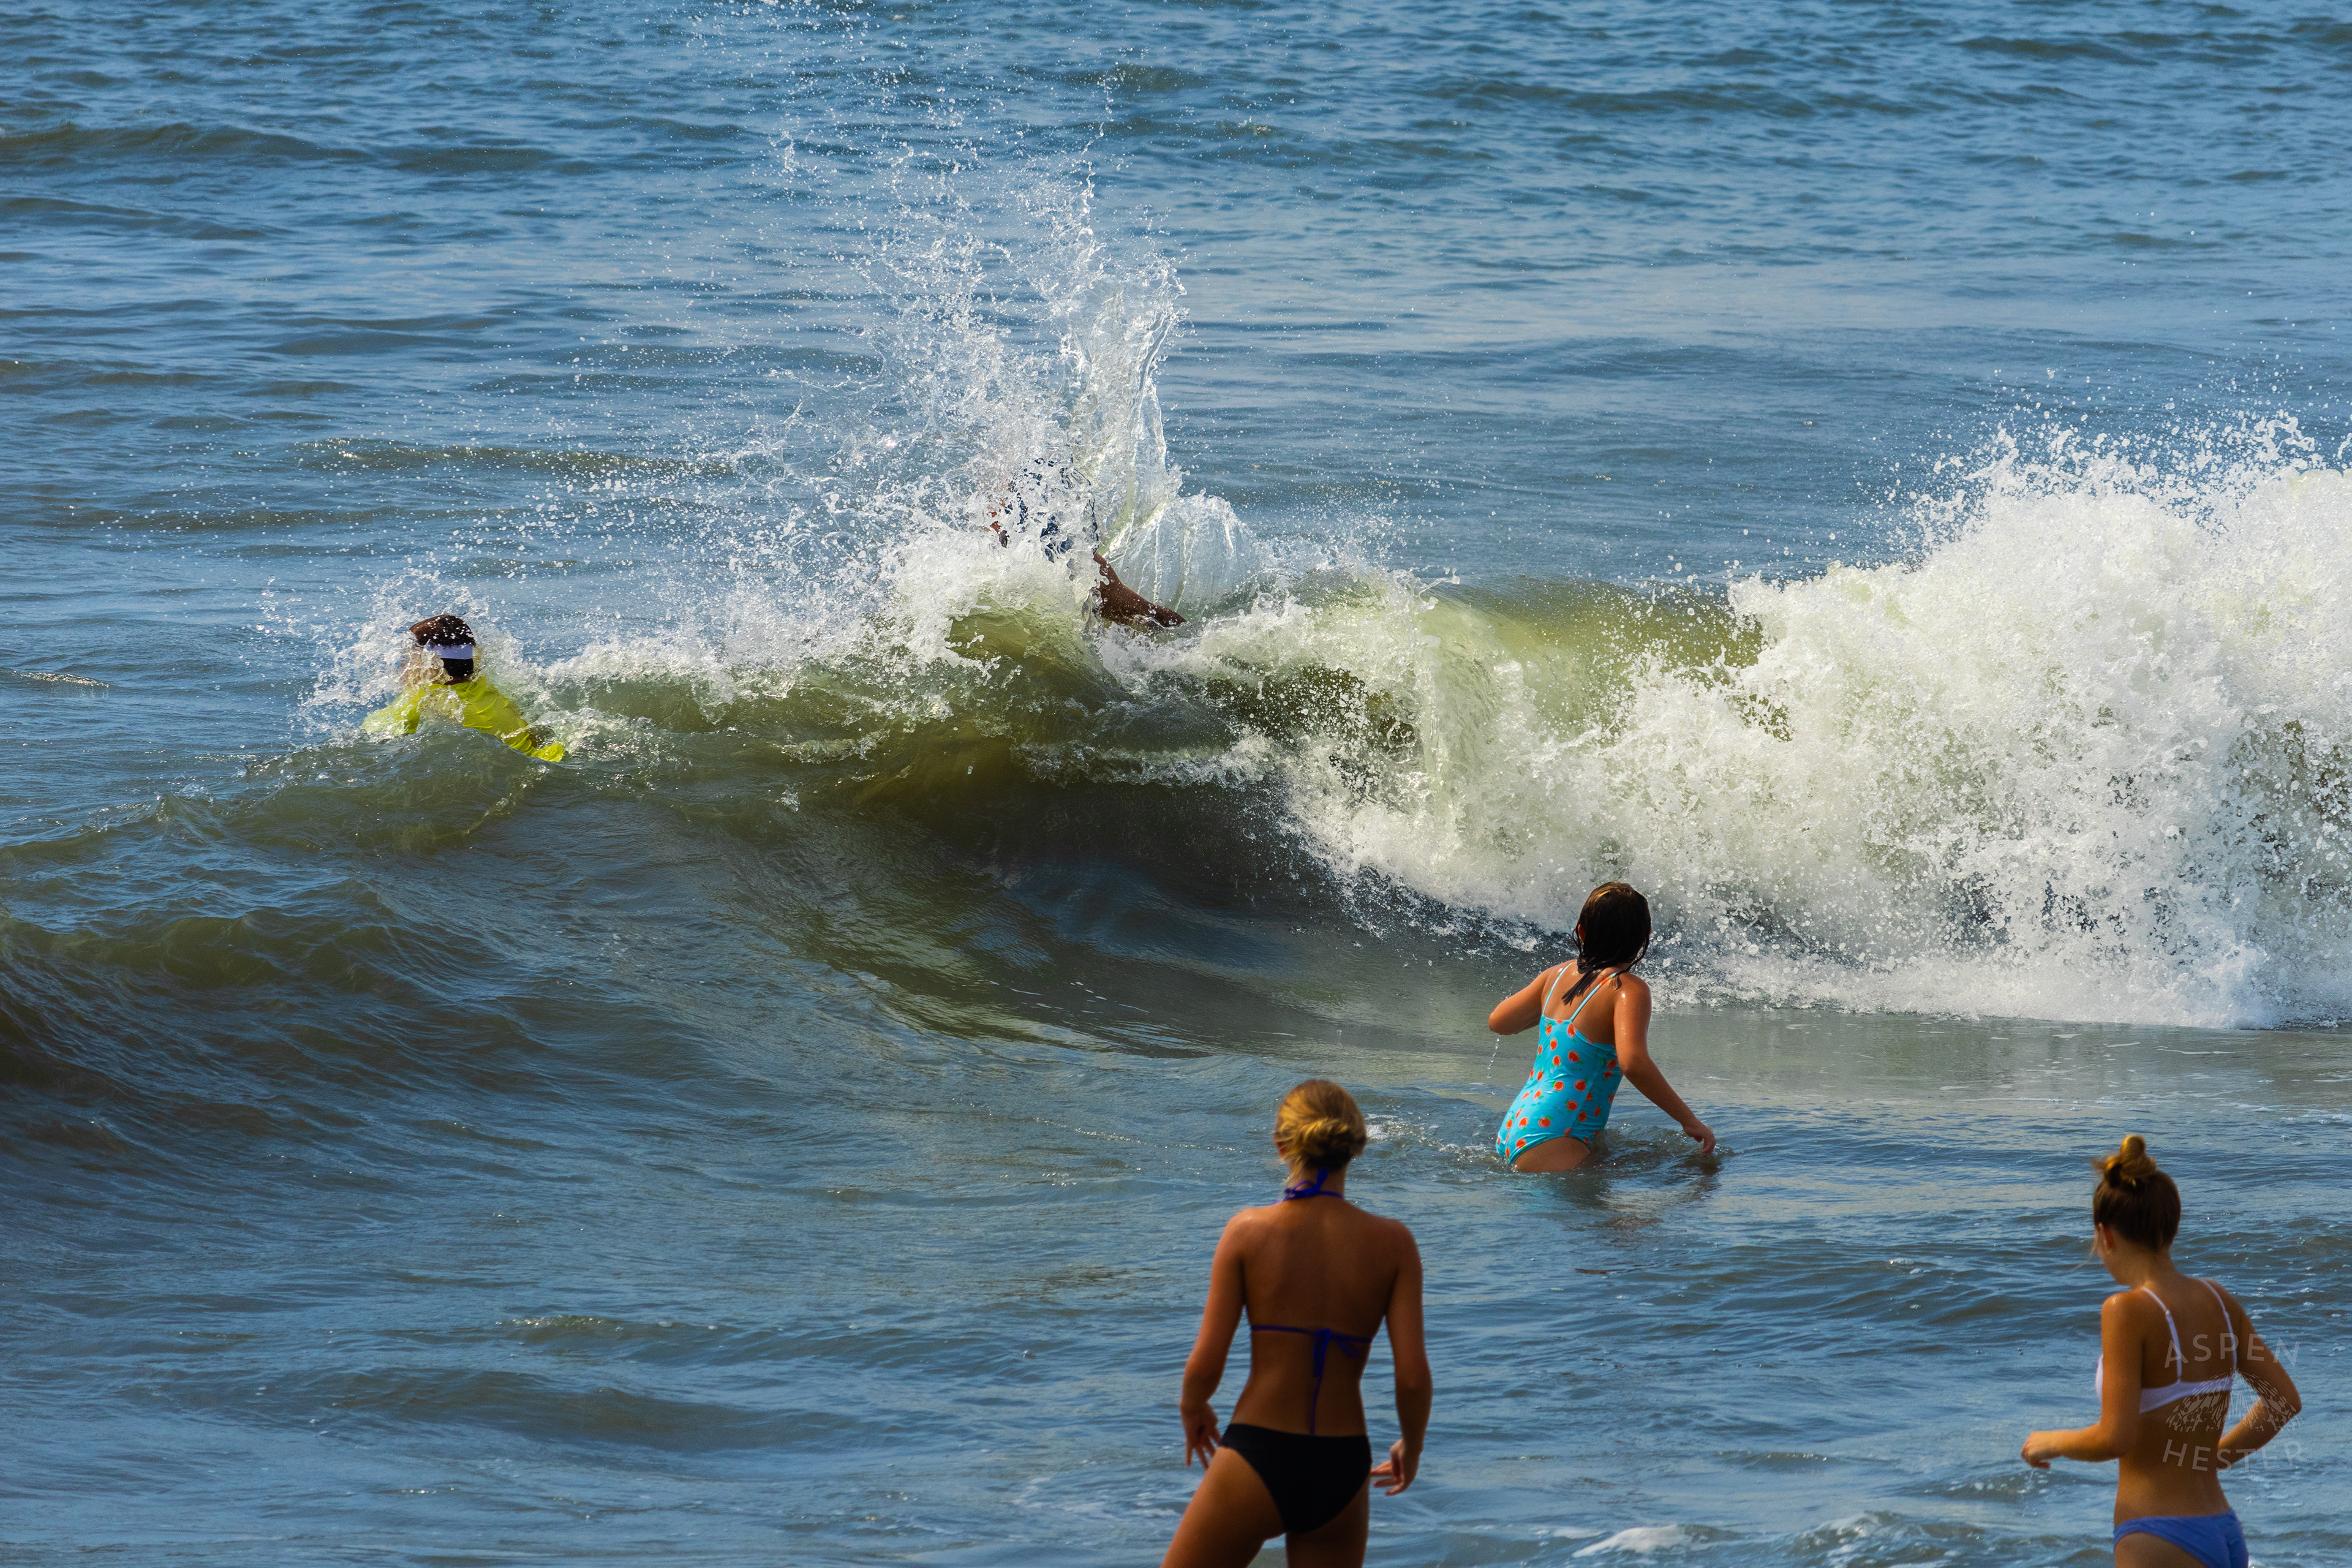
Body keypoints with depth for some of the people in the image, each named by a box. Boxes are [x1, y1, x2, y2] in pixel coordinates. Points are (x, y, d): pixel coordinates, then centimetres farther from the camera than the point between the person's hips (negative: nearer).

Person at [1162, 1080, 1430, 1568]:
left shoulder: (1250, 1231, -7)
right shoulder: (1391, 1243, -3)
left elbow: (1205, 1364, -7)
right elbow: (1413, 1376, -6)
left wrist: (1192, 1408, 16)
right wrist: (1411, 1450, 14)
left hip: (1258, 1455, -2)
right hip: (1342, 1467, 2)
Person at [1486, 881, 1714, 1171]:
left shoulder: (1558, 974, 12)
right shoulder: (1629, 990, -9)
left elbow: (1498, 1022, 23)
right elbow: (1633, 1063, -25)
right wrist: (1689, 1121, -16)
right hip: (1550, 1140, -9)